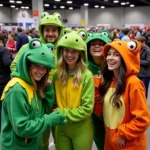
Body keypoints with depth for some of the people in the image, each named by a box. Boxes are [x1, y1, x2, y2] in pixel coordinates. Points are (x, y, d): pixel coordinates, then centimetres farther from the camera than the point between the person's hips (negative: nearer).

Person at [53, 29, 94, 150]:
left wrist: (63, 113, -16)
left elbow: (87, 109, -16)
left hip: (81, 130, -3)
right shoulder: (56, 74, -4)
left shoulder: (86, 76, -16)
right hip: (61, 128, 4)